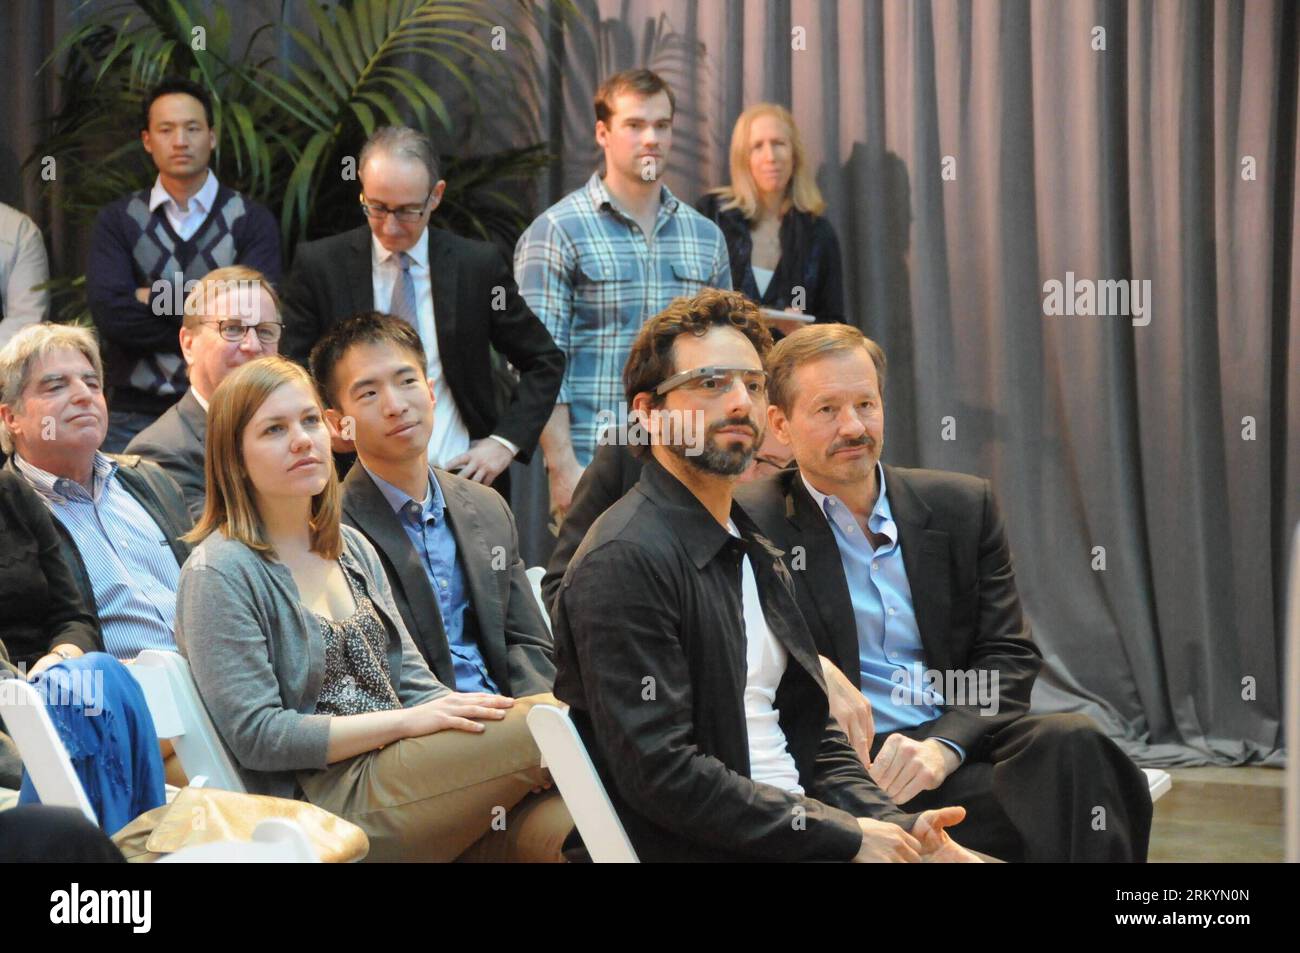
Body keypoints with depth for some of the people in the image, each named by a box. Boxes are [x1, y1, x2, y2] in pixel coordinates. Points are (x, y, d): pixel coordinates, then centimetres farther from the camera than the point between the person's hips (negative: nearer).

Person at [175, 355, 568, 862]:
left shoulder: (351, 547, 18)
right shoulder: (218, 574, -5)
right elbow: (254, 735, -13)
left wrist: (461, 713, -5)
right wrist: (406, 721, -16)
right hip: (323, 800, -7)